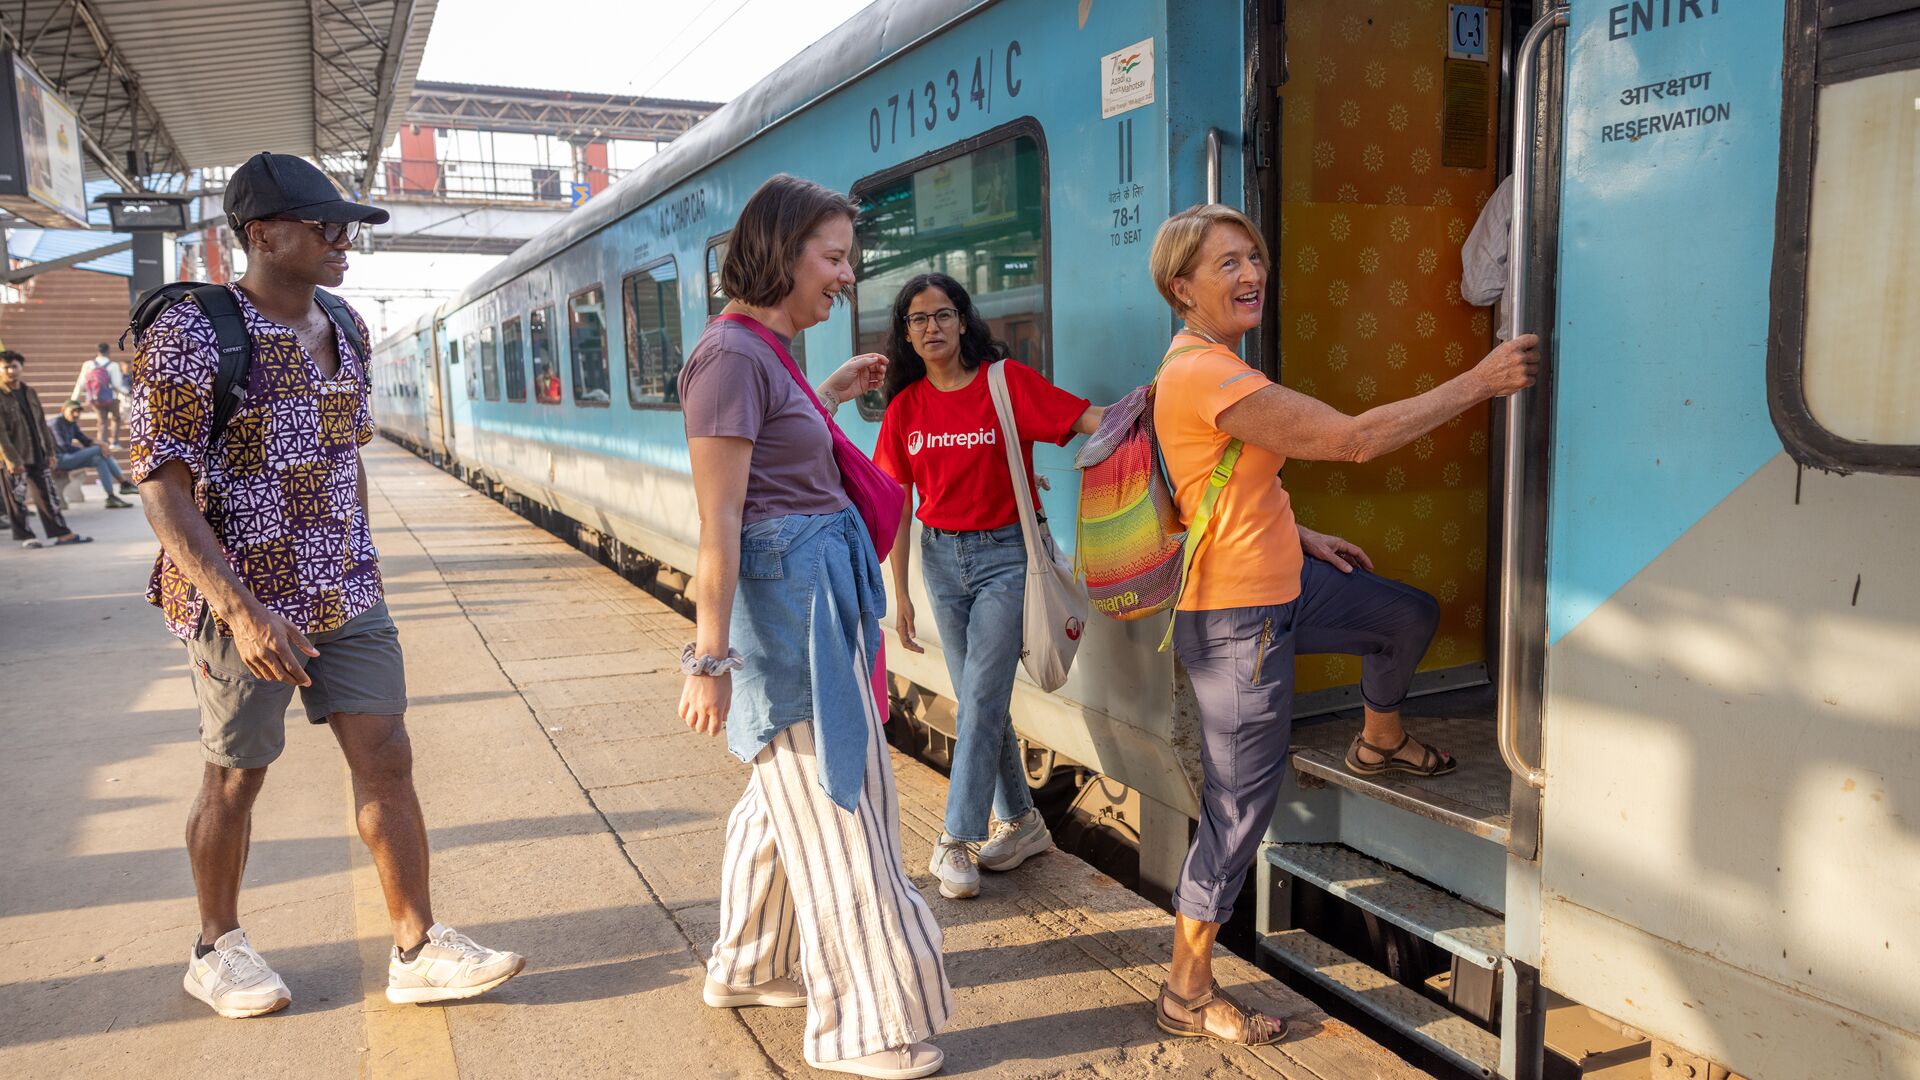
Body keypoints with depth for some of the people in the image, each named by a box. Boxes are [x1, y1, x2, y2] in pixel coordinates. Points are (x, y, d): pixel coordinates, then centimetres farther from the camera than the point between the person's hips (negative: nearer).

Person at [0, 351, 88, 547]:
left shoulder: (30, 393, 10)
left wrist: (49, 451, 11)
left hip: (38, 455, 6)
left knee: (49, 495, 8)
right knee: (17, 498, 2)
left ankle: (61, 533, 13)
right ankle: (25, 536, 12)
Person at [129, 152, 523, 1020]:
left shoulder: (341, 331, 6)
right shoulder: (191, 336, -15)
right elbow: (163, 492, -18)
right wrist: (242, 611, -25)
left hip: (347, 596, 6)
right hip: (245, 600, -6)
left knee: (385, 756, 3)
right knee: (235, 776, 10)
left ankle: (417, 950, 13)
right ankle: (216, 949, 32)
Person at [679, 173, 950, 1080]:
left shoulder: (763, 350, 13)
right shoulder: (732, 355, -16)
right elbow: (718, 519, -20)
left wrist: (830, 394, 23)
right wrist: (710, 658, -21)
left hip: (818, 594, 10)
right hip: (784, 598, -10)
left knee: (789, 793, 21)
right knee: (835, 809, 0)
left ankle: (750, 969, 39)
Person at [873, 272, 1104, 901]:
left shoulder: (1007, 382, -9)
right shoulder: (905, 408, 3)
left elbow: (1094, 422, -18)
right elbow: (898, 507, 7)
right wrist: (900, 595, 7)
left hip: (1005, 553, -4)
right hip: (941, 556, 5)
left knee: (980, 698, -6)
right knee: (978, 699, 11)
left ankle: (956, 840, 4)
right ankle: (1021, 822, 26)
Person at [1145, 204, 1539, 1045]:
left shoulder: (1207, 364, 8)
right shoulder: (1206, 377, -26)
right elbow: (1356, 439, -25)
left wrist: (1302, 537, 12)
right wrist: (1480, 381, -19)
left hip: (1282, 583, 10)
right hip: (1236, 618, -10)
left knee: (1411, 616, 26)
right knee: (1241, 804, 0)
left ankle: (1379, 742, 54)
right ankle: (1186, 994, 16)